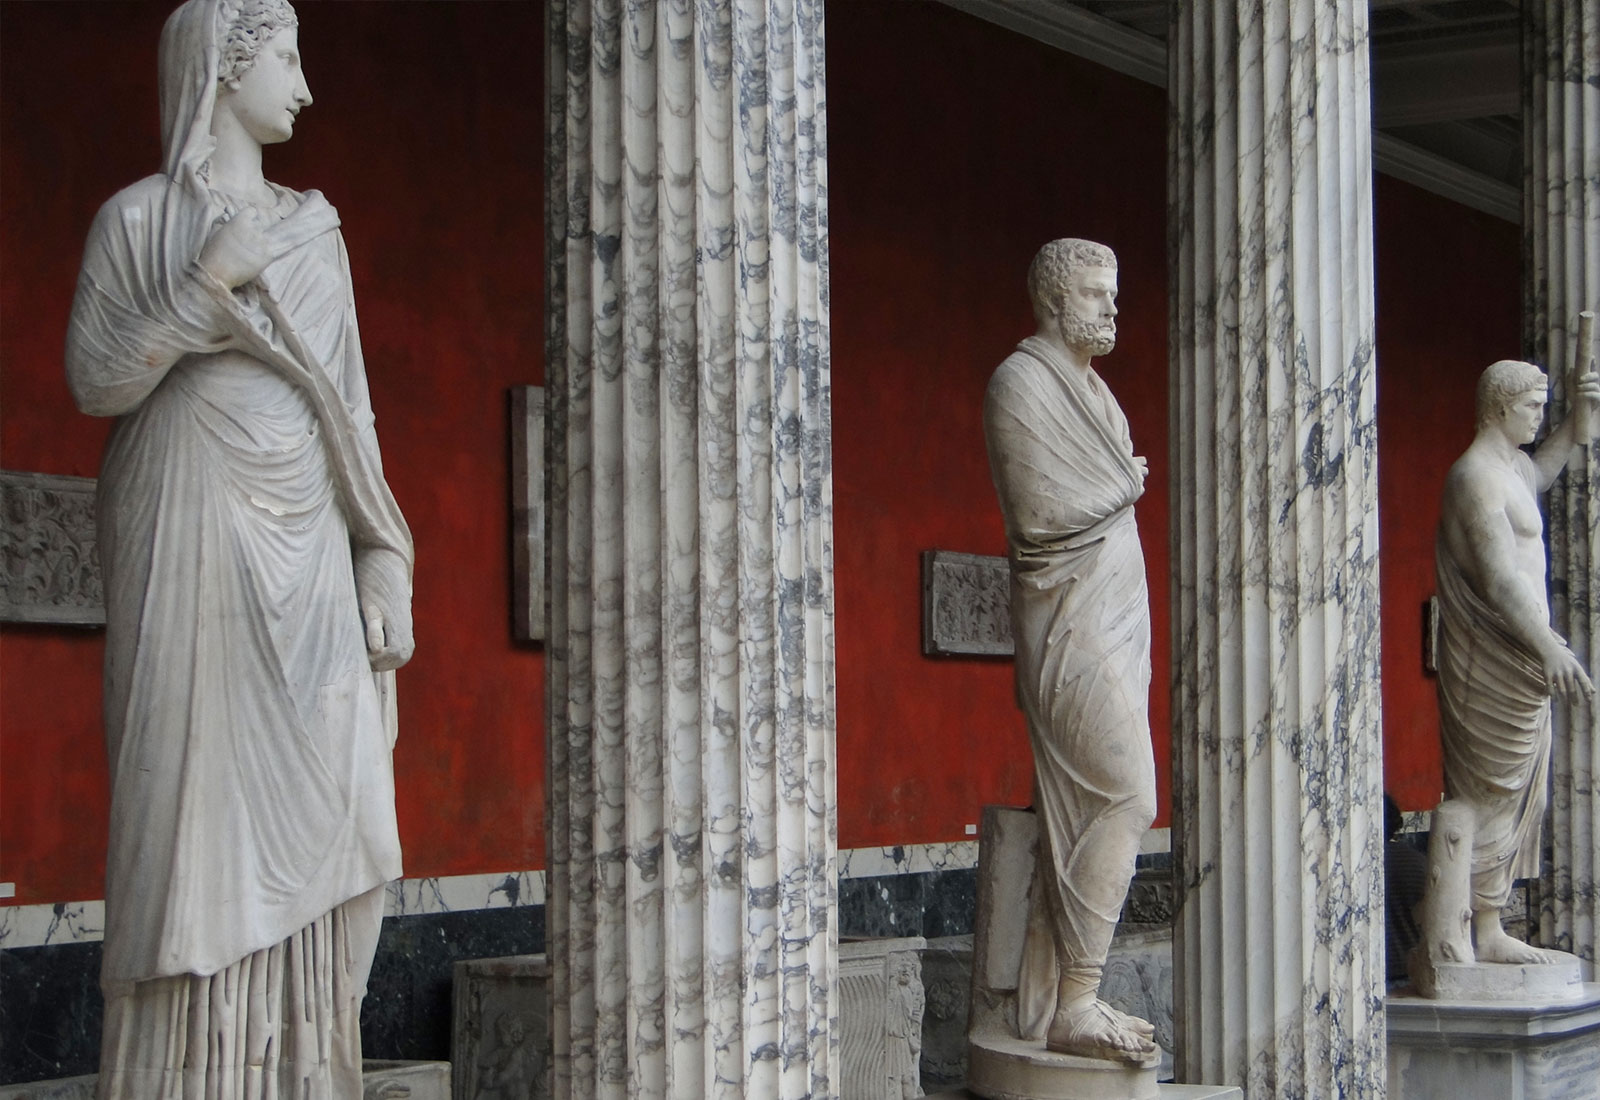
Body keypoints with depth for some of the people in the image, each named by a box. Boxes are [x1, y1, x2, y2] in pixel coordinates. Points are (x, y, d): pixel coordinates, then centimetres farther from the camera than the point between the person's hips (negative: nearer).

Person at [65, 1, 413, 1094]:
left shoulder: (315, 229, 16)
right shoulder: (137, 217, 2)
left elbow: (348, 411, 13)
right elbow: (96, 383, -4)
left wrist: (385, 571, 5)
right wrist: (207, 286, -14)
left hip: (306, 552, 5)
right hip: (194, 540, -5)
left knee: (305, 821, 0)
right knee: (197, 807, -8)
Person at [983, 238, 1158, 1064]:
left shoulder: (1092, 389, 19)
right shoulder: (1021, 382, -10)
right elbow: (1040, 512, -17)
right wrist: (1126, 487, -1)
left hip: (1111, 621, 9)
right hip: (1069, 619, -9)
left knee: (1081, 809, 7)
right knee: (1126, 798, -14)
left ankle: (1049, 1001, 10)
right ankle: (1074, 1004, -10)